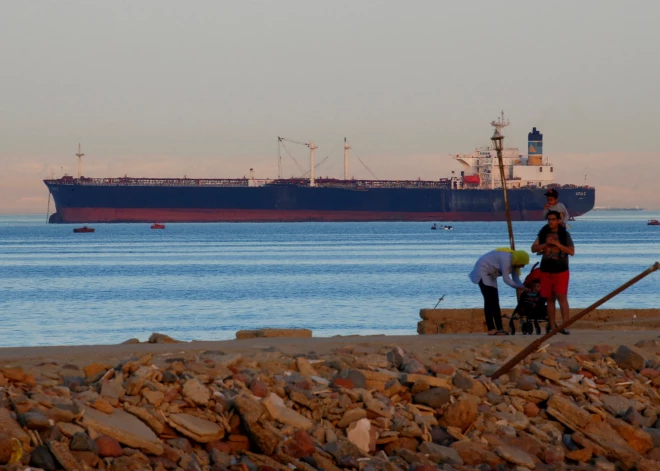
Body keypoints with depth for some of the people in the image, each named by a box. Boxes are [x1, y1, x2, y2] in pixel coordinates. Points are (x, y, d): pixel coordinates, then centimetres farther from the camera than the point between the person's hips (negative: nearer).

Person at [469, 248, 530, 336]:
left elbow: (516, 279, -2)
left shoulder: (514, 262, 0)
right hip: (482, 271, -10)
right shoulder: (506, 259, -29)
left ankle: (499, 328, 6)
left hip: (490, 274, 10)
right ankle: (491, 329, -17)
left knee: (494, 301, 6)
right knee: (490, 301, -15)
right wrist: (520, 287, -24)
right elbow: (506, 279, -28)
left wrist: (524, 288, -19)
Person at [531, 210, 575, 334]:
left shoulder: (564, 234, -1)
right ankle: (552, 327, 10)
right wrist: (545, 244, -10)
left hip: (561, 270, -4)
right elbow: (534, 248, 6)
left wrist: (557, 244, -16)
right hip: (546, 270, 4)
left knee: (561, 296, -14)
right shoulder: (543, 234, 9)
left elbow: (571, 251, -8)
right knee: (550, 298, 6)